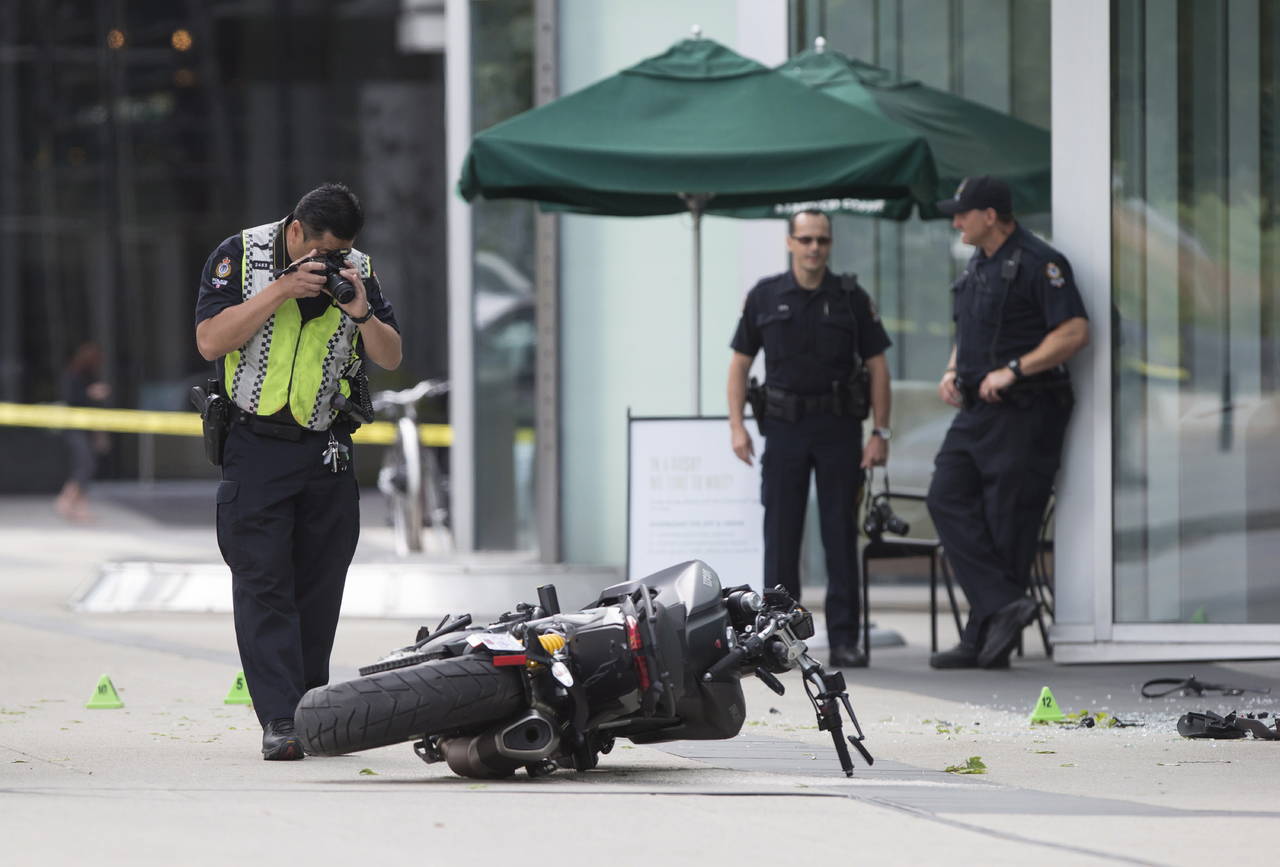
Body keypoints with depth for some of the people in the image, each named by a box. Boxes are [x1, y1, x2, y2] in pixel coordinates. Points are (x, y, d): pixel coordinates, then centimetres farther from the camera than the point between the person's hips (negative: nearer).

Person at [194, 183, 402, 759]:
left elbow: (390, 359, 3)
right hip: (256, 446, -3)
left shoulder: (358, 271, 3)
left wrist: (360, 311, -16)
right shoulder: (240, 257, -5)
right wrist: (280, 290, -21)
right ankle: (279, 720, -13)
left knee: (321, 587, 5)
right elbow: (210, 341, -14)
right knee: (263, 582, -10)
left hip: (328, 451, 3)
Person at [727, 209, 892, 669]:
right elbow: (740, 362, 8)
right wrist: (736, 426, -2)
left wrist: (880, 433, -3)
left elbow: (877, 366, 4)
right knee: (780, 533, 0)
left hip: (839, 425, 0)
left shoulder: (851, 299, 2)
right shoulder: (765, 297, 4)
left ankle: (845, 639, 2)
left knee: (841, 533, -1)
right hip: (785, 426, 1)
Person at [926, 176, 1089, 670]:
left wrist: (1013, 370, -22)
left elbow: (1075, 332, -18)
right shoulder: (977, 267, 17)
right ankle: (1003, 605, -8)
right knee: (947, 499, -4)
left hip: (1024, 411, -9)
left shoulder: (1037, 263, -11)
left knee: (1007, 522, -6)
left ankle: (986, 641, -4)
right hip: (977, 409, 9)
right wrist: (952, 372, 11)